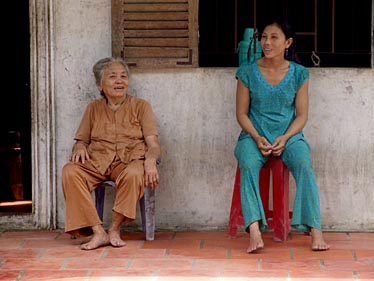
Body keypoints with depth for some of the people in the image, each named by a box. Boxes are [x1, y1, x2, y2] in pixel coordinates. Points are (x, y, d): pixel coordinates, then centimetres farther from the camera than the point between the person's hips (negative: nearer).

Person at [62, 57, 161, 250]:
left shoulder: (141, 106, 11)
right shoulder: (94, 108, 19)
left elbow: (153, 144, 2)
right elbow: (81, 140, 18)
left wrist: (150, 161, -21)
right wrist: (79, 148, -8)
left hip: (129, 161, -2)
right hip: (96, 161, 2)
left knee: (134, 174, -39)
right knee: (70, 171, -30)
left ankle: (114, 229, -21)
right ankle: (98, 232, -33)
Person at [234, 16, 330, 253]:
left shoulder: (299, 74, 3)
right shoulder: (248, 72, 2)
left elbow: (302, 115, 4)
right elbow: (242, 113, 4)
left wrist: (284, 138, -13)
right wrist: (257, 138, -13)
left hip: (289, 135, 0)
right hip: (254, 135, 0)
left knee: (304, 164, -31)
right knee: (248, 165, -33)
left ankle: (315, 229, -33)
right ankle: (254, 230, -43)